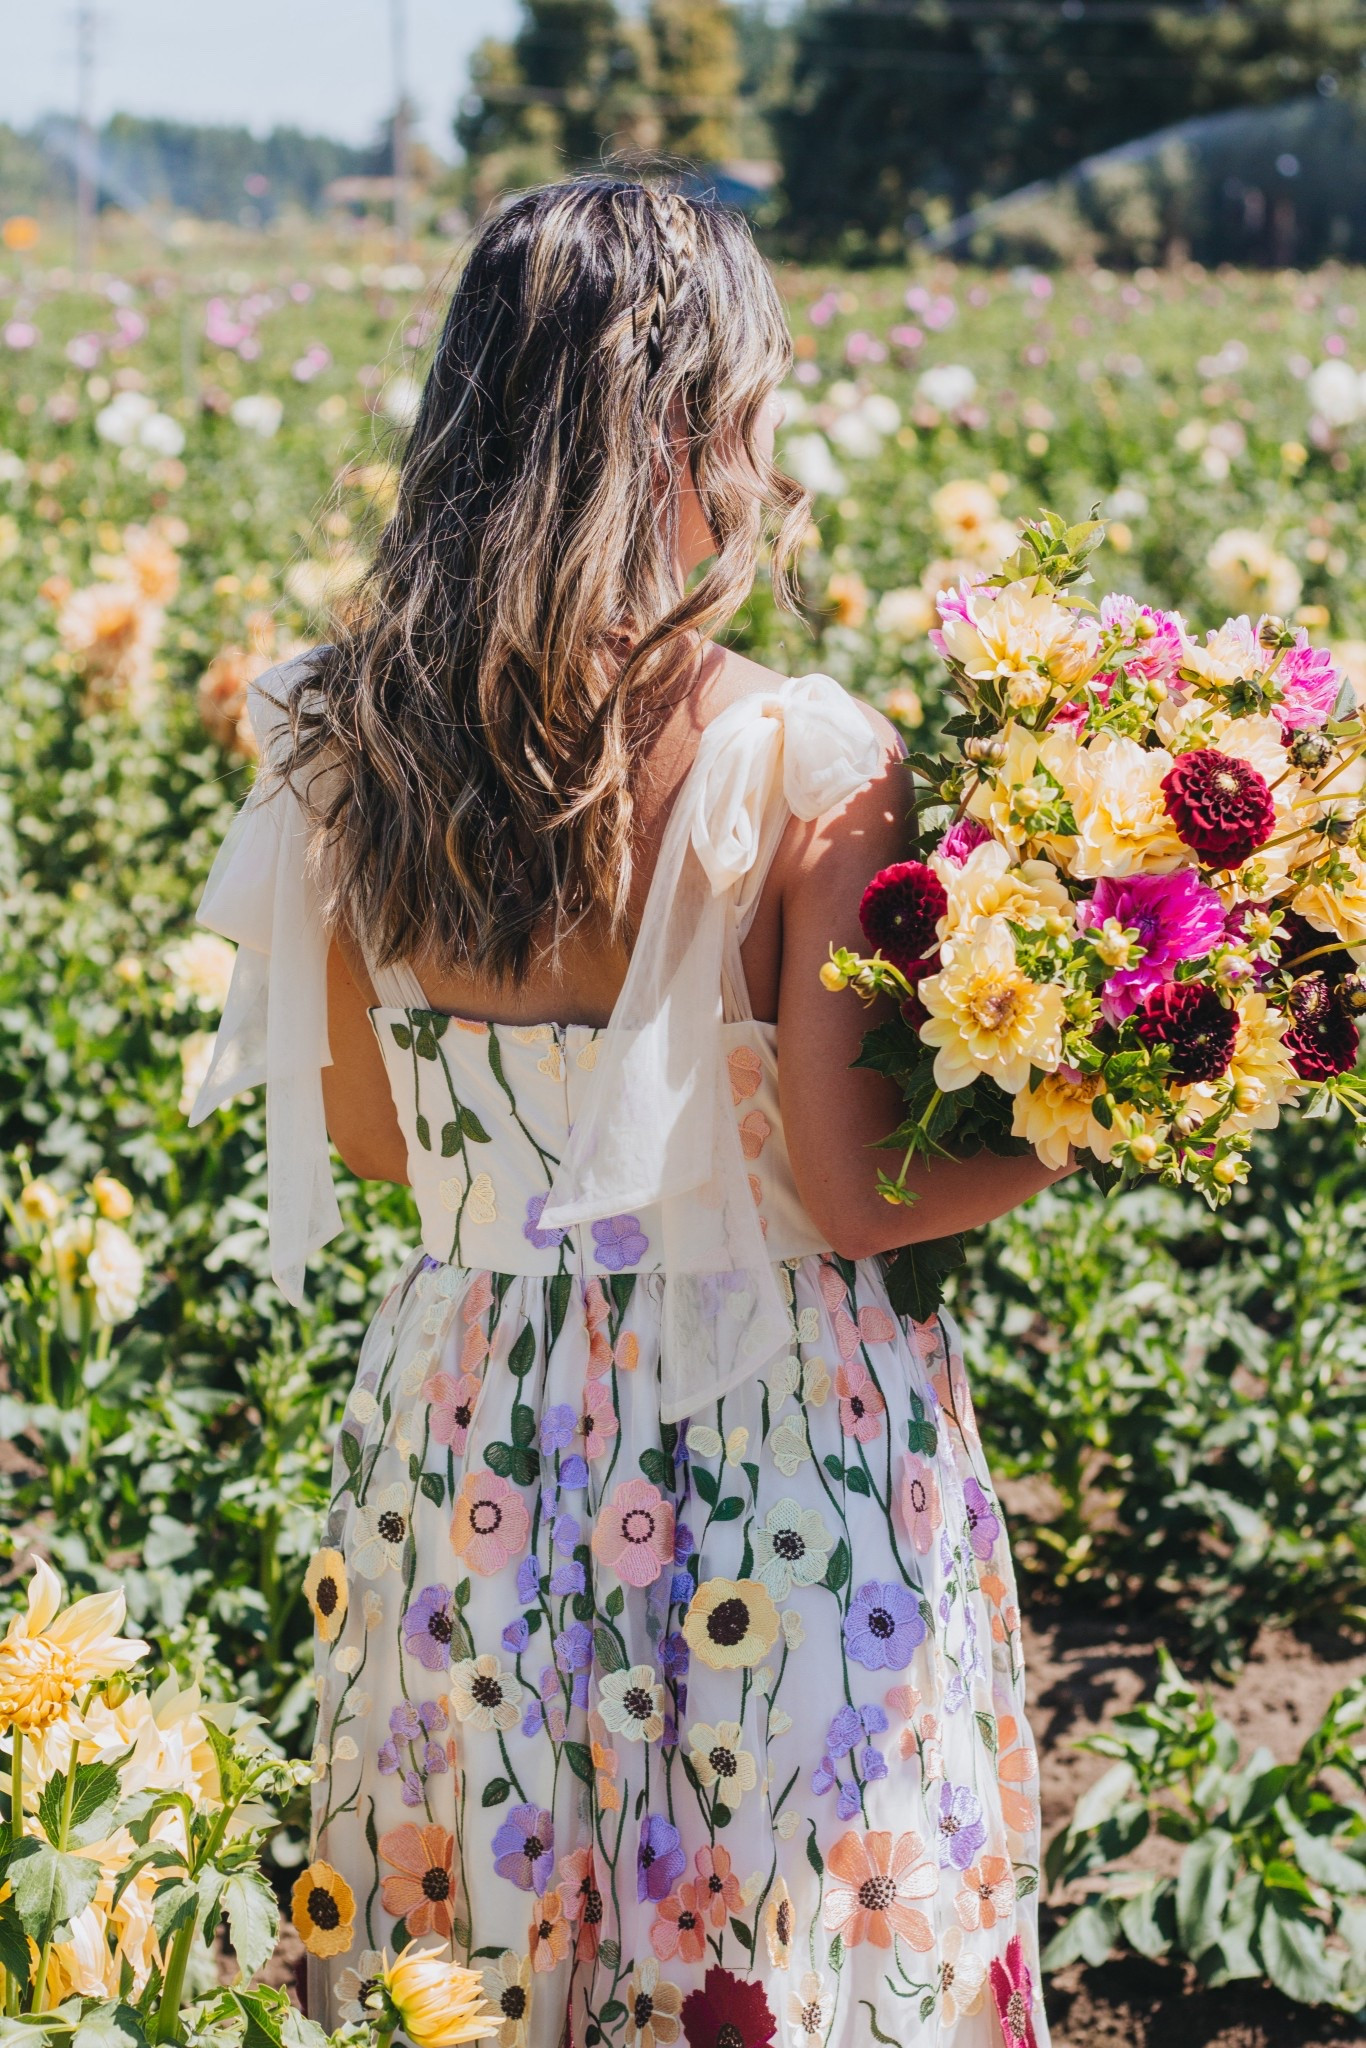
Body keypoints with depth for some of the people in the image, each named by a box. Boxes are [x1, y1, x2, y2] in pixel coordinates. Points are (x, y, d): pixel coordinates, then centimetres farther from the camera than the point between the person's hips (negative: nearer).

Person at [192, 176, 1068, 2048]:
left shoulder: (351, 746, -5)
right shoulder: (811, 763, -19)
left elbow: (371, 1134, 6)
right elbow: (854, 1194, -15)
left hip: (472, 1430, 5)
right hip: (780, 1452, -4)